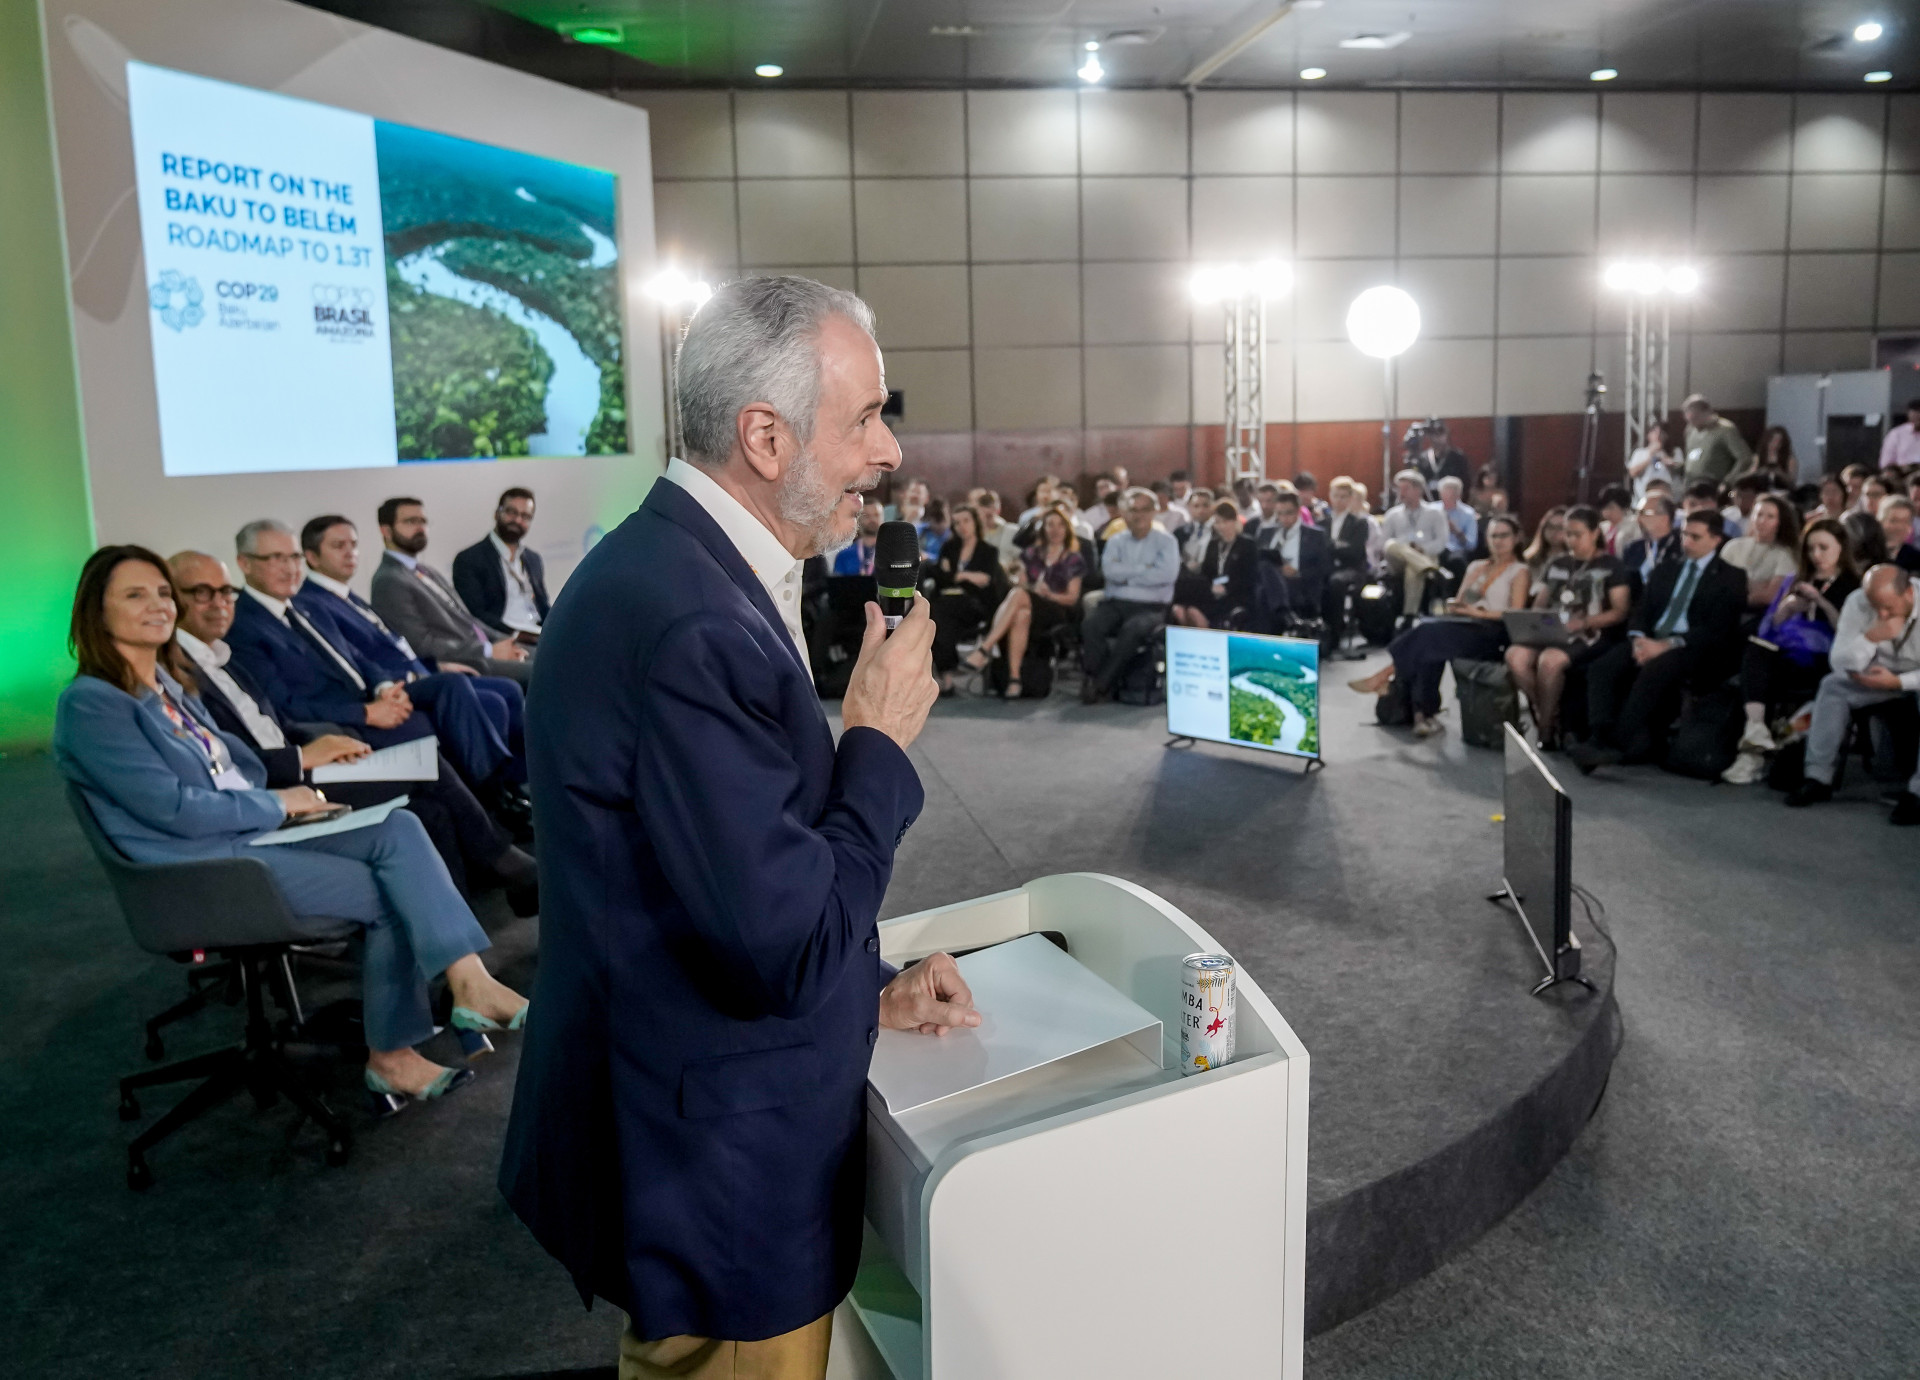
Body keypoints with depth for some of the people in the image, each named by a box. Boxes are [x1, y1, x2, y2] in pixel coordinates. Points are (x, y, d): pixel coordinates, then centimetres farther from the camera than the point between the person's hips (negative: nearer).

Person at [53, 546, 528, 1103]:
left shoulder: (168, 683, 16)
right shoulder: (89, 703, -11)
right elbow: (171, 808, -16)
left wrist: (286, 799, 1)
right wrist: (277, 803, -8)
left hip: (251, 830, 8)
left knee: (398, 828, -16)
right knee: (392, 893, -17)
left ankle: (471, 983, -23)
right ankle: (389, 1054, -6)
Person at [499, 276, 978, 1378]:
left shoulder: (675, 564, 3)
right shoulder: (693, 625, -30)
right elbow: (790, 948, -28)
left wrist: (867, 987, 9)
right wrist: (879, 739, -17)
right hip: (720, 1181, -9)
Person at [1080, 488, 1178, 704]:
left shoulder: (1166, 541, 8)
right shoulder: (1116, 541, 17)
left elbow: (1168, 574, -12)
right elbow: (1109, 570, -3)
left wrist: (1127, 576, -6)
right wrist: (1145, 570, -6)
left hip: (1151, 607, -3)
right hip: (1116, 604, 3)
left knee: (1133, 629, -36)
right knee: (1090, 625, -29)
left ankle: (1100, 684, -28)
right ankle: (1095, 677, -23)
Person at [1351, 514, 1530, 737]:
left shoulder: (1519, 571, 9)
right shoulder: (1476, 567, 28)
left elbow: (1516, 613, -4)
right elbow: (1458, 603, 24)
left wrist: (1478, 612, -15)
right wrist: (1453, 606, 0)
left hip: (1491, 631, -5)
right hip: (1462, 627, 5)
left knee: (1430, 632, -32)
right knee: (1429, 647, -31)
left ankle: (1386, 675, -26)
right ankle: (1426, 714, -36)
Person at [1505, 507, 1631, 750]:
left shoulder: (1612, 566, 6)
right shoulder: (1555, 565, 21)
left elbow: (1620, 611, -3)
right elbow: (1539, 605, 20)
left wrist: (1581, 623, -17)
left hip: (1592, 637, -5)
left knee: (1550, 660, -36)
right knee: (1515, 655, -27)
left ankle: (1546, 728, -16)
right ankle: (1550, 716, -11)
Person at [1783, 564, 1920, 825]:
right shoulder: (1857, 603, -17)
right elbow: (1839, 662, -18)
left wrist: (1897, 682, -33)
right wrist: (1871, 637, -35)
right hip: (1883, 673, 4)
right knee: (1833, 686, -18)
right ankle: (1818, 777, -12)